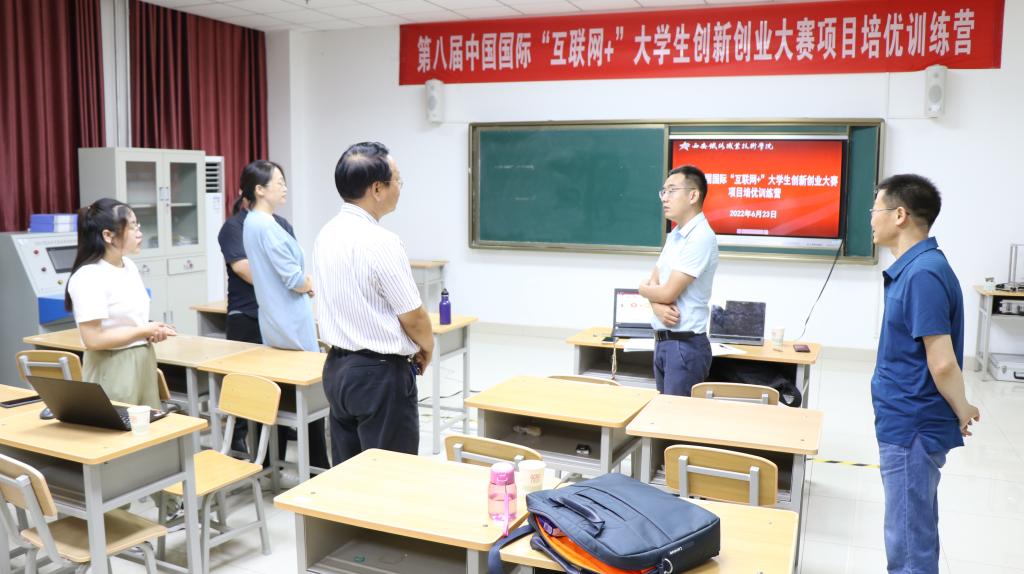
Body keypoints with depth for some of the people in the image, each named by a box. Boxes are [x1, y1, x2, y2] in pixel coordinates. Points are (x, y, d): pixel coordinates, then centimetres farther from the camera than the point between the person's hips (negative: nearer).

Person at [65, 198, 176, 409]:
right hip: (113, 371, -8)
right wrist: (144, 331, -16)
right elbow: (93, 339, -23)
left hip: (143, 363, 8)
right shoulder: (89, 277, -18)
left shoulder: (129, 266, 8)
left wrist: (152, 330, -1)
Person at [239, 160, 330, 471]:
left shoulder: (253, 222, 12)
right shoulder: (266, 226, -20)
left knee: (281, 390, 15)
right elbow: (294, 278, -22)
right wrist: (311, 284, -1)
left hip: (274, 321, 10)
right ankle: (318, 463, 7)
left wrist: (305, 280, 4)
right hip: (291, 322, -10)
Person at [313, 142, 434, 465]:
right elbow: (413, 317, -14)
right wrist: (427, 348, 6)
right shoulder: (381, 243, -21)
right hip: (380, 374, -8)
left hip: (337, 366, 9)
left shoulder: (326, 235, 5)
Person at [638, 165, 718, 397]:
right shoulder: (674, 235, 13)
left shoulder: (700, 238, -17)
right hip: (662, 342, 9)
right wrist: (658, 306, -11)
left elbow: (668, 292, -20)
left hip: (685, 345, -9)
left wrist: (644, 289, 2)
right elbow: (653, 284, 11)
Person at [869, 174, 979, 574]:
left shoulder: (923, 274, -23)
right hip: (907, 423, 10)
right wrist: (958, 411, 17)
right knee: (916, 536, 22)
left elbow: (942, 362, -23)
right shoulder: (913, 268, 9)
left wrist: (962, 412, -8)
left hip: (912, 428, -10)